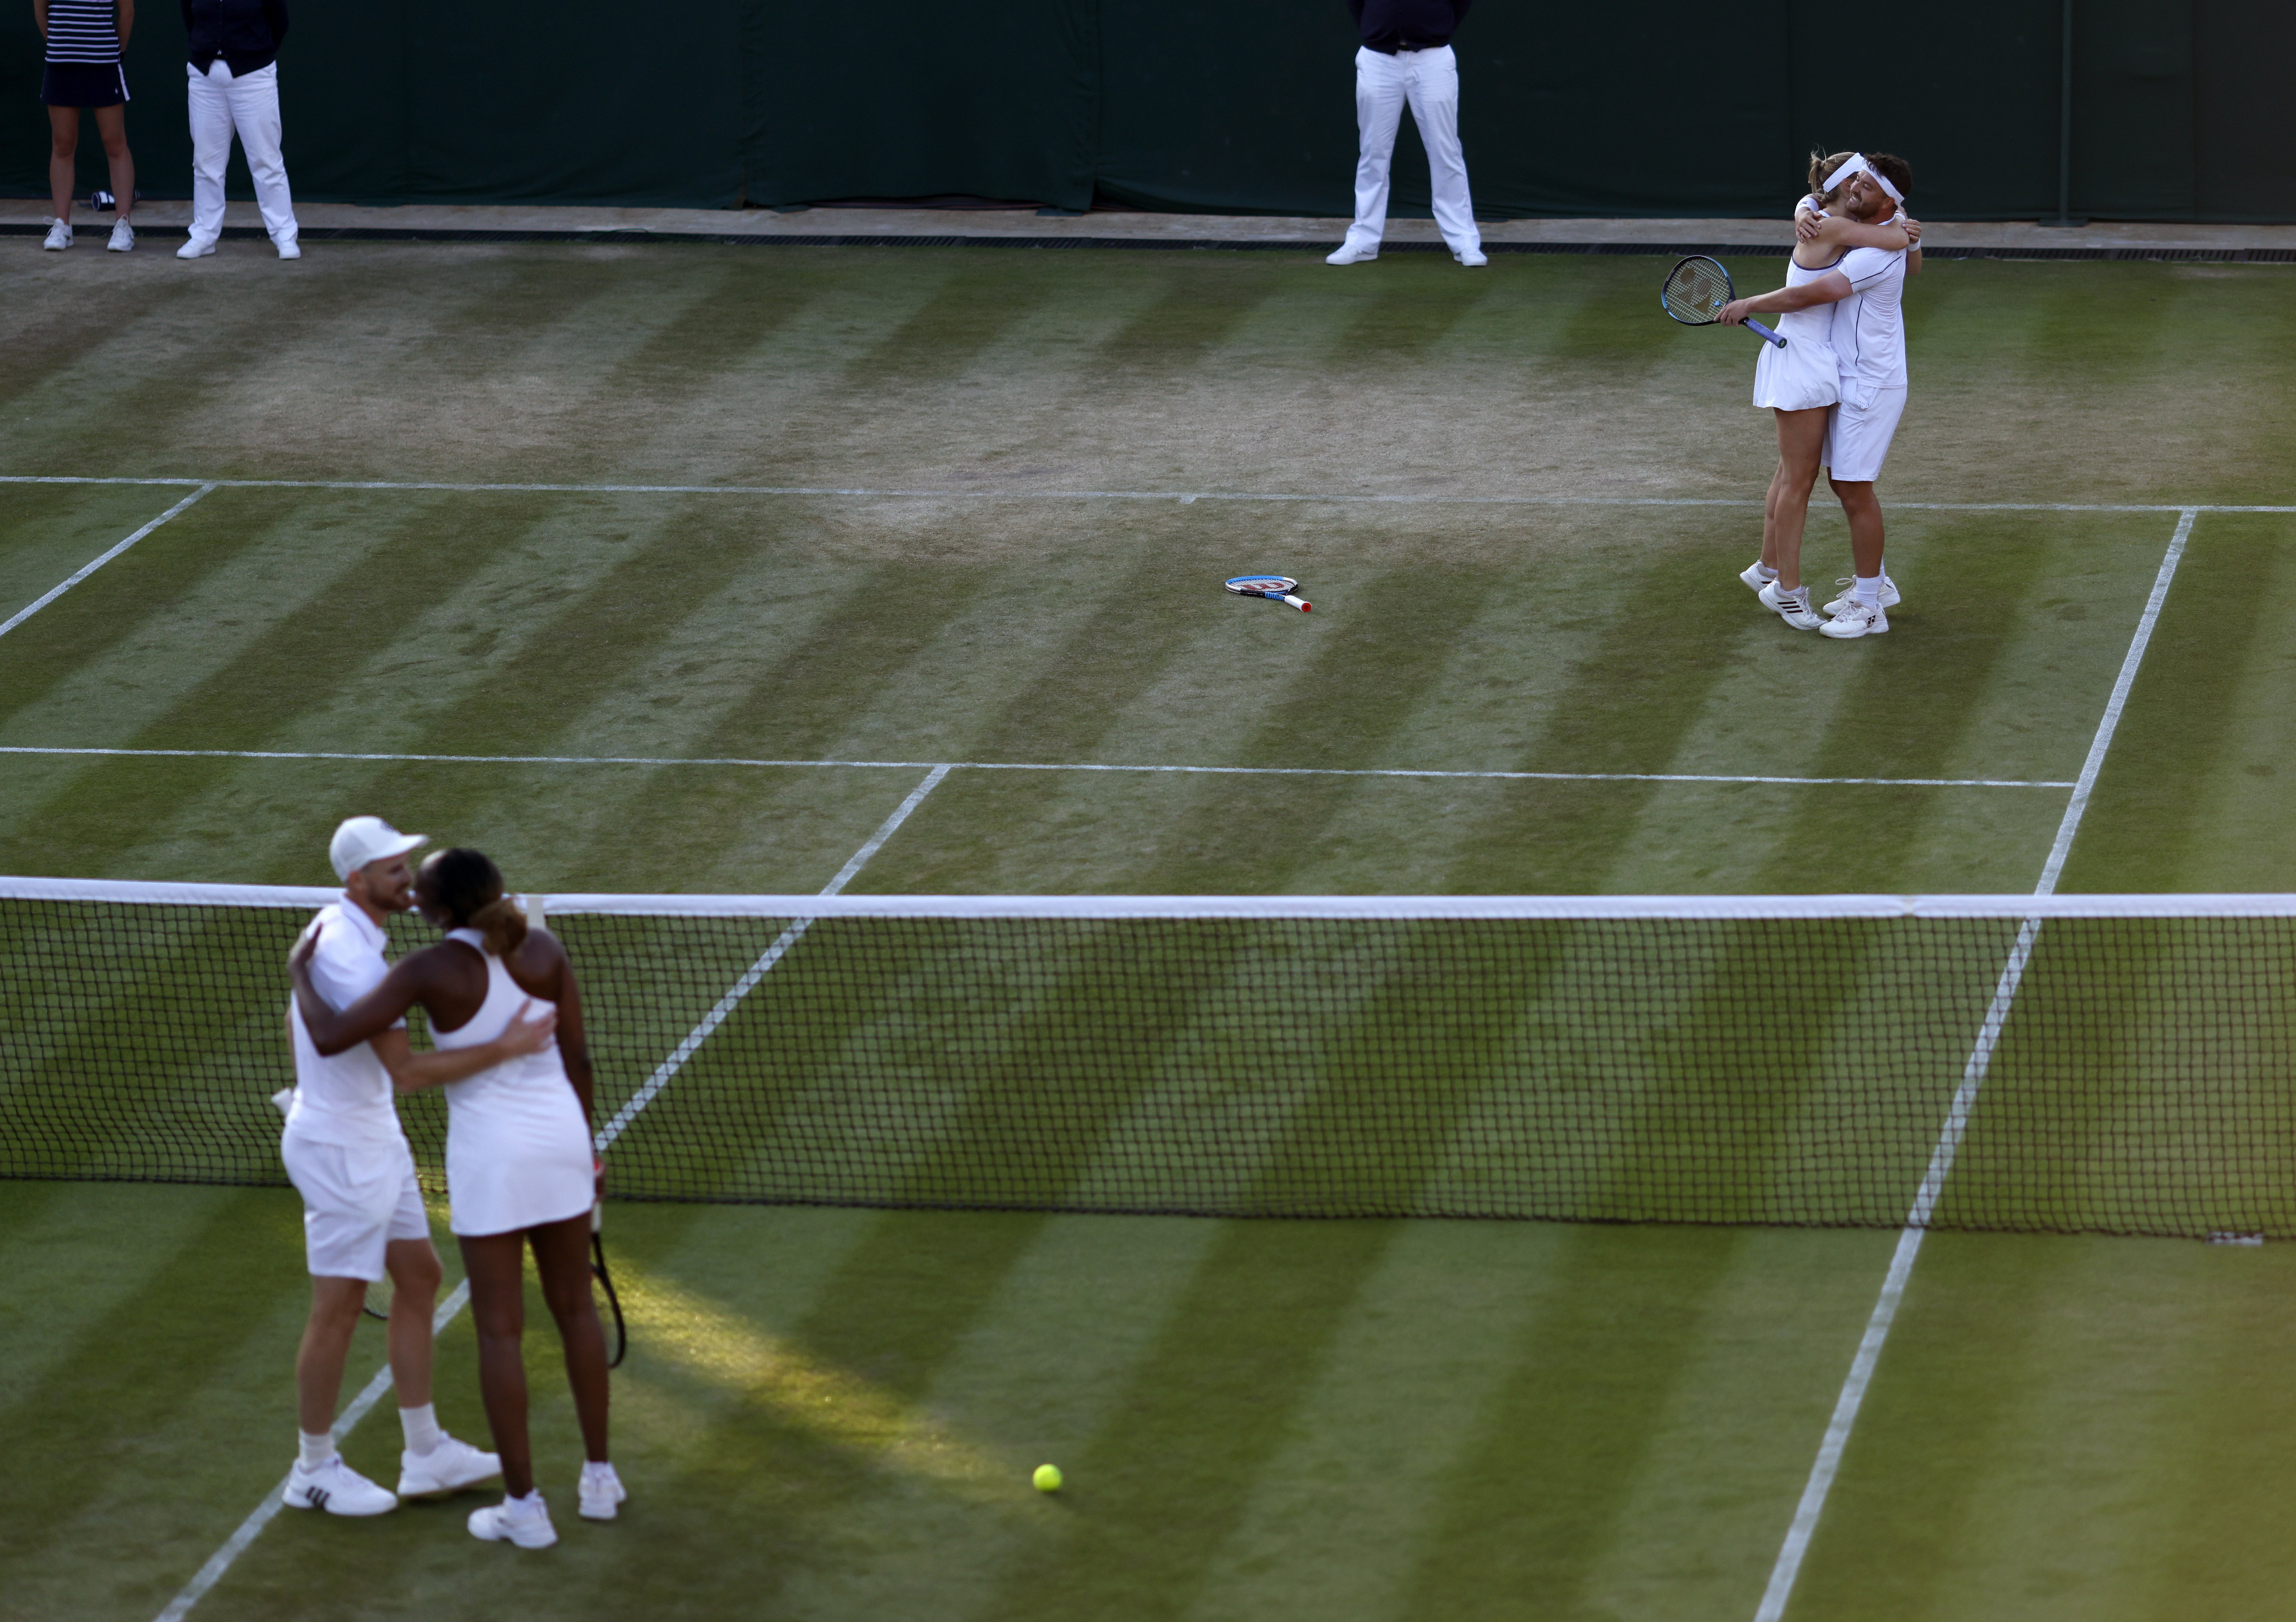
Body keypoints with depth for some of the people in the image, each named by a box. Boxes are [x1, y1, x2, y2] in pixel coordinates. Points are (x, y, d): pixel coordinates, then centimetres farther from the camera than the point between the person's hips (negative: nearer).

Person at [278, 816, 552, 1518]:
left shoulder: (333, 929, 5)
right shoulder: (353, 959, -28)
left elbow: (299, 1024, 20)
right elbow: (406, 1069, -32)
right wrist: (507, 1047, -34)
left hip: (374, 1139, 10)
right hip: (340, 1151, -10)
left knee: (418, 1277, 15)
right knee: (340, 1307, 2)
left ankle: (426, 1455, 23)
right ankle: (314, 1470, 16)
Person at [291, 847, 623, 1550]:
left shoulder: (431, 971, -16)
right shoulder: (544, 950, -4)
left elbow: (330, 1037, -17)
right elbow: (577, 1058, 2)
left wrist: (300, 974, 1)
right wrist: (585, 1149, 15)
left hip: (488, 1154, -4)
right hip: (560, 1136, 4)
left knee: (501, 1330, 5)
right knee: (576, 1307, 19)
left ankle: (524, 1507, 9)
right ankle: (599, 1478, 27)